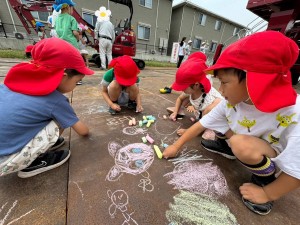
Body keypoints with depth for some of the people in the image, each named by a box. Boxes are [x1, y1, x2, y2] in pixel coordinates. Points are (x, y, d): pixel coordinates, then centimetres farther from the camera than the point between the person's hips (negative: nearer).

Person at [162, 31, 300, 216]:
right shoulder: (231, 102, -20)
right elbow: (203, 124, -14)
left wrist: (267, 194, -14)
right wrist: (177, 146, -9)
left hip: (281, 164, -3)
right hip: (253, 149, 4)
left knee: (240, 144, -36)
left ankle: (265, 180, -5)